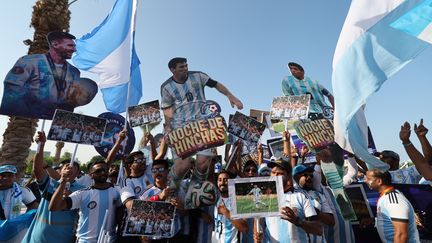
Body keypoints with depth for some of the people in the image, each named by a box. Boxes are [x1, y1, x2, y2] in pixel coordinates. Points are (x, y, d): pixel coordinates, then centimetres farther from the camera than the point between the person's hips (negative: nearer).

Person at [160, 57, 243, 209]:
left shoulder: (197, 76, 6)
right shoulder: (166, 87, 5)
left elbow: (216, 84, 13)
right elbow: (167, 109, 8)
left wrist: (230, 96, 1)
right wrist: (168, 127, -5)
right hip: (180, 127, -1)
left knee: (203, 161, -13)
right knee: (184, 163, -17)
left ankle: (191, 195, 14)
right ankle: (173, 182, 22)